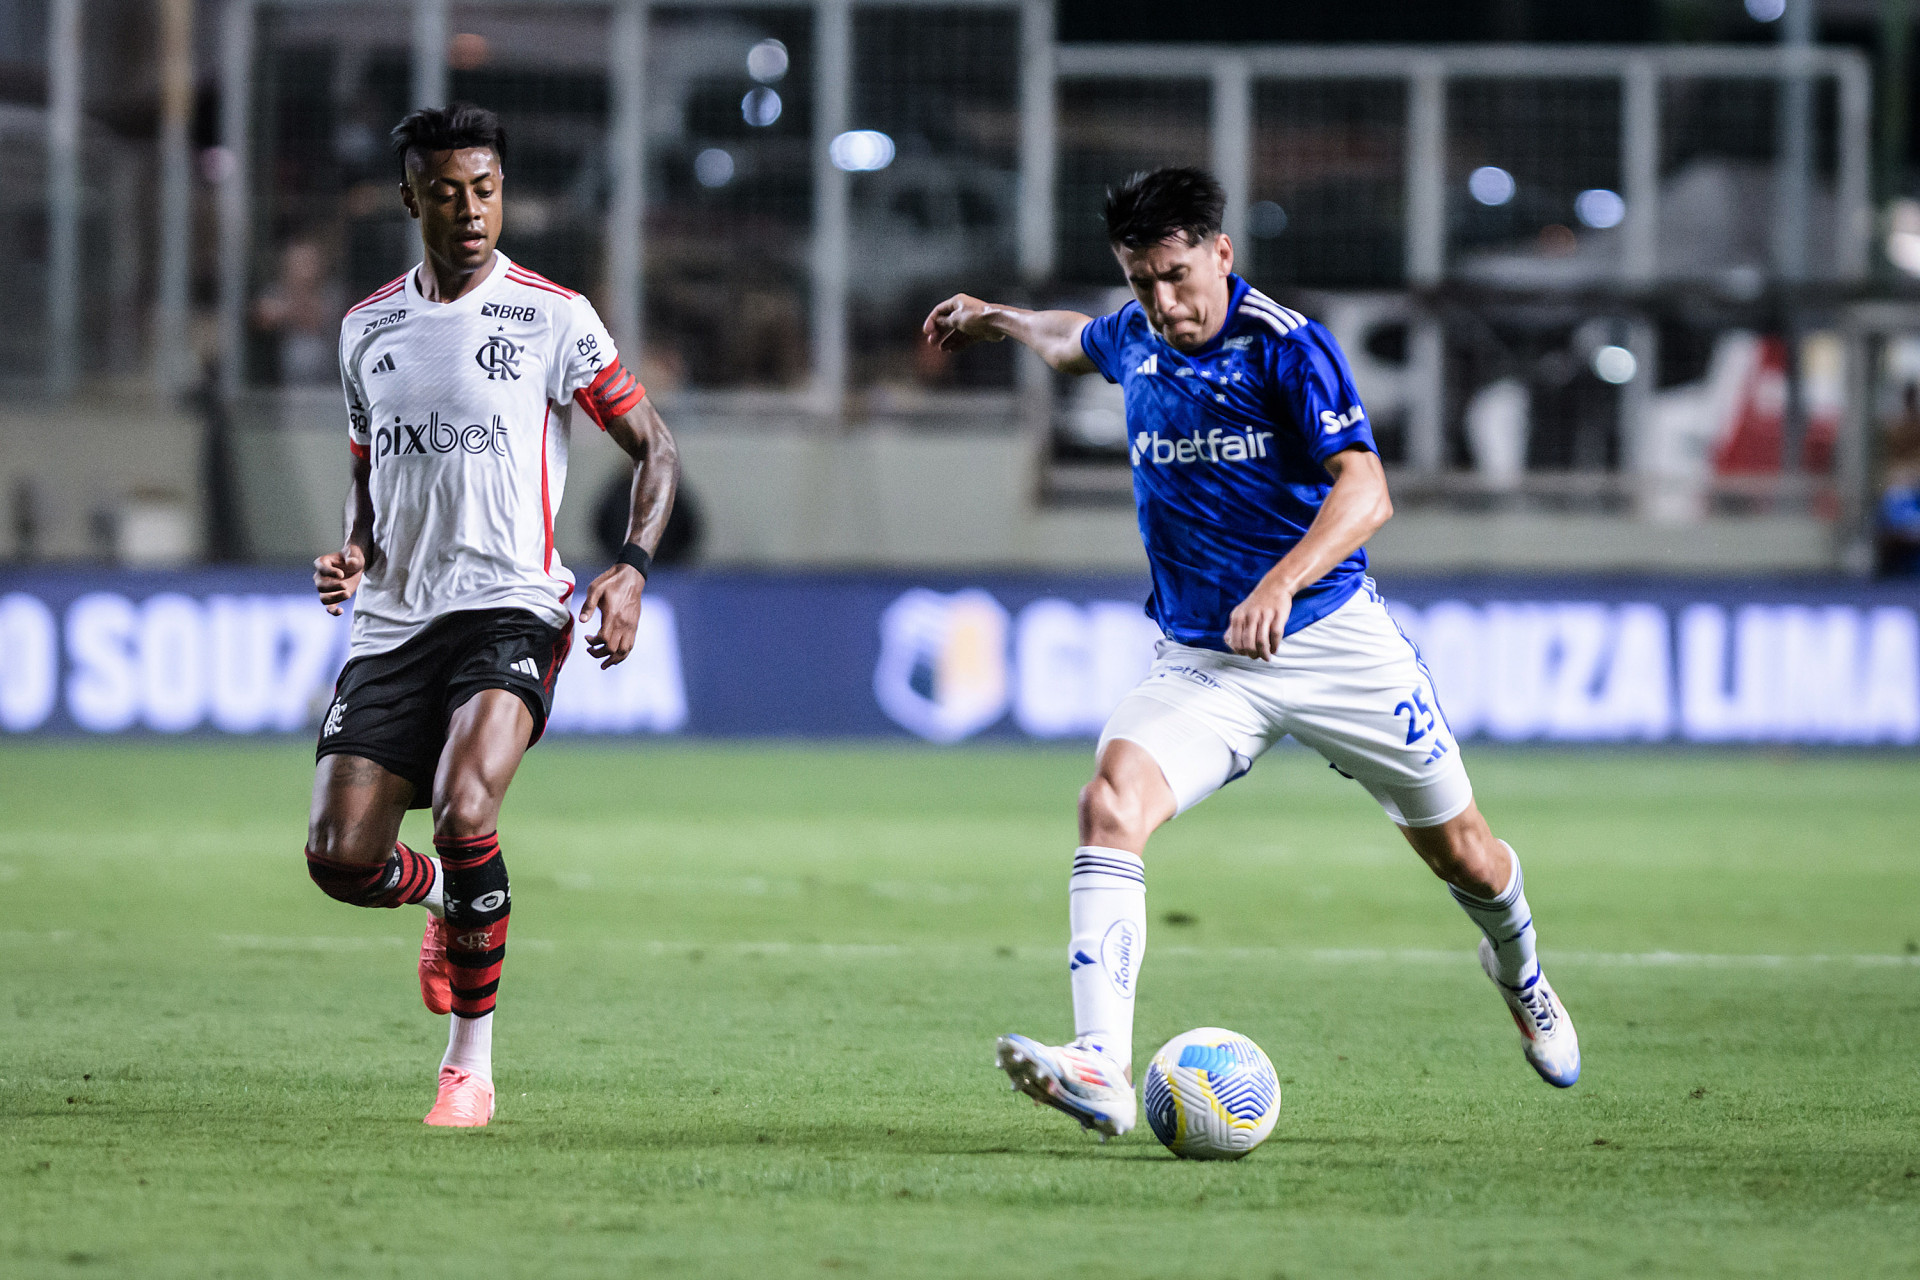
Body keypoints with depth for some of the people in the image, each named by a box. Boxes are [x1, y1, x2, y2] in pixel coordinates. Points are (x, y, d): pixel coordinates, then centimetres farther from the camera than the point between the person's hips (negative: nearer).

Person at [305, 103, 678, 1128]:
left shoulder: (552, 318, -1)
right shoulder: (370, 327, 13)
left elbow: (652, 448, 3)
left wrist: (632, 569, -12)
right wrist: (353, 553, 5)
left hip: (510, 610, -5)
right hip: (393, 621, 5)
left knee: (463, 812, -28)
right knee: (340, 858, -7)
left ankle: (470, 1062, -12)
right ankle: (446, 897, 31)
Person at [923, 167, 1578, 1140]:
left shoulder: (1287, 346, -15)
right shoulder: (1134, 340, 3)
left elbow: (1364, 490, -26)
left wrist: (1281, 584, -39)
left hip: (1331, 639, -3)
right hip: (1199, 659, 3)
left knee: (1458, 850, 10)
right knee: (1110, 802, -26)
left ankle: (1520, 978, 47)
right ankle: (1100, 1068, -38)